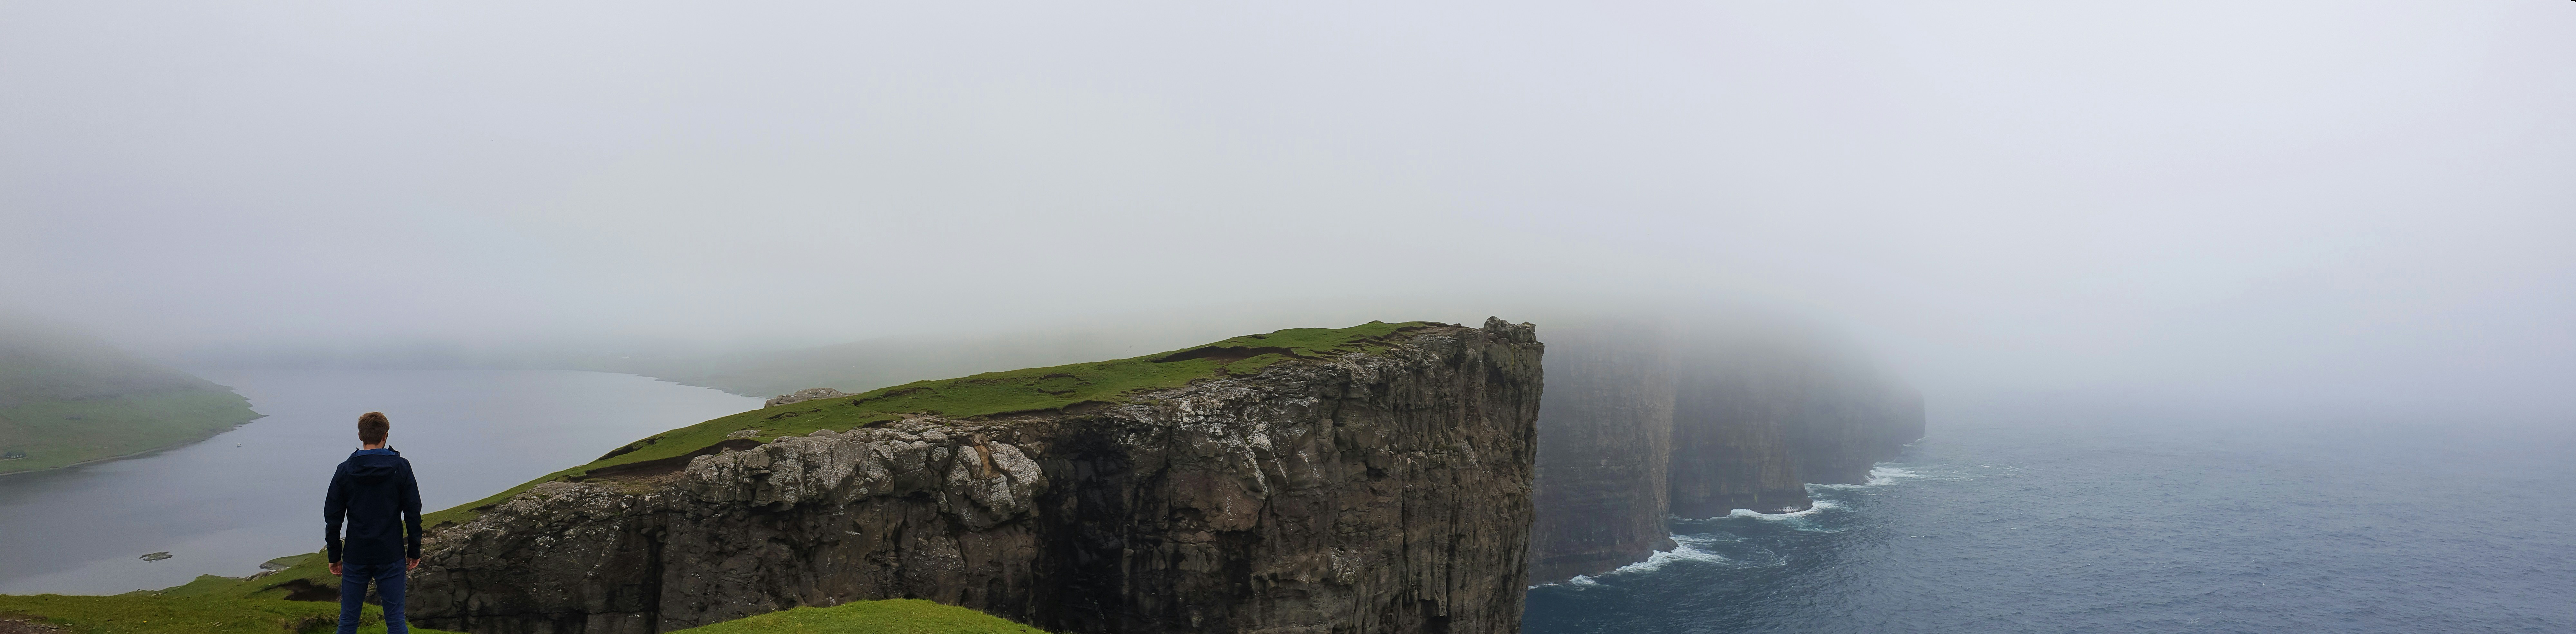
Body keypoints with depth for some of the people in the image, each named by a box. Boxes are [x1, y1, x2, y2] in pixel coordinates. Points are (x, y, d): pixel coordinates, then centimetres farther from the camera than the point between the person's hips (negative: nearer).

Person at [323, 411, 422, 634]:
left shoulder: (345, 471, -1)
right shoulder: (400, 468, -5)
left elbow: (333, 517, 2)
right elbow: (413, 513, -4)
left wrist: (334, 556, 11)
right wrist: (414, 551, 5)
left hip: (355, 558, 1)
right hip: (391, 557, -1)